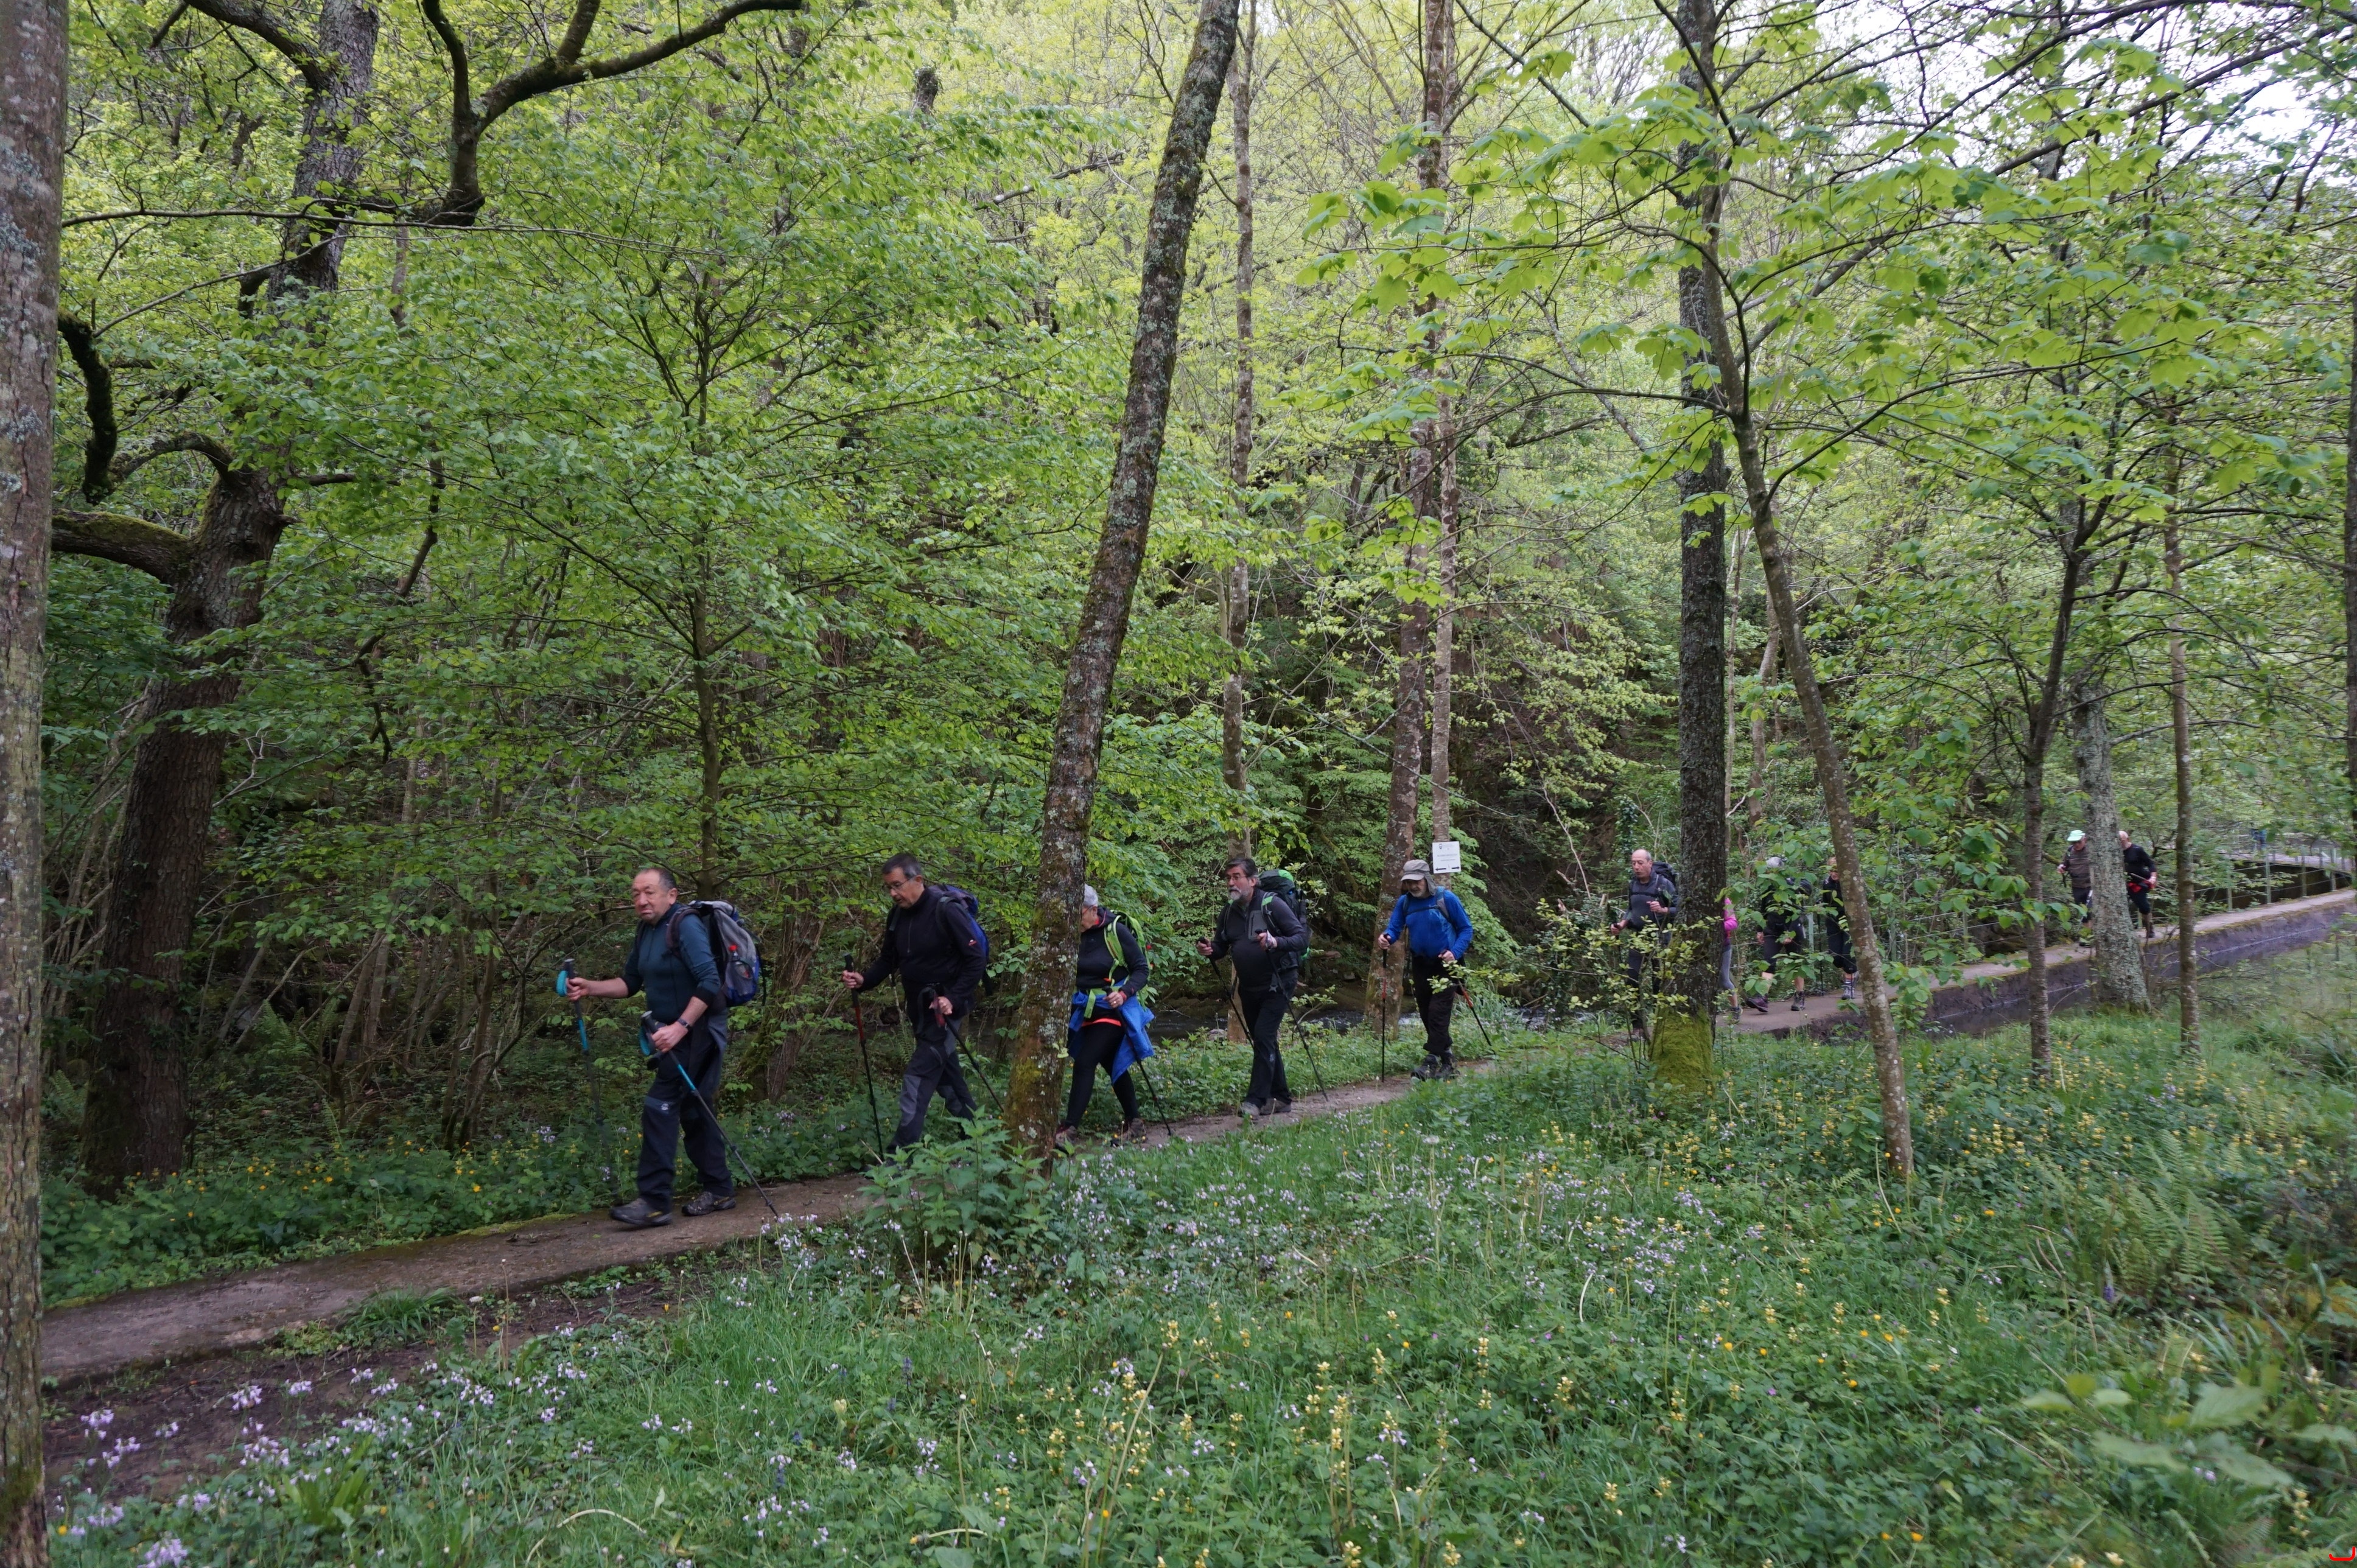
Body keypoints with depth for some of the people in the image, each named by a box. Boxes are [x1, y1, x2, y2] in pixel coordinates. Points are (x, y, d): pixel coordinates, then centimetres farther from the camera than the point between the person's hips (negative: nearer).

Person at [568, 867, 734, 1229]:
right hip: (672, 1033, 9)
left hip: (698, 1033, -9)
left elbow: (709, 982, -25)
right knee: (692, 1110, 14)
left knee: (659, 1107, -12)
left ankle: (654, 1201, -8)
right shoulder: (646, 931, 11)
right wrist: (591, 988, 0)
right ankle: (719, 1190, 25)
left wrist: (680, 1026, -31)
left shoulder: (686, 927, -17)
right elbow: (631, 982, 16)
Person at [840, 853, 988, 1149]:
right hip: (920, 1010, 8)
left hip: (945, 1009, -8)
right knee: (947, 1075, 17)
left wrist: (953, 998, -24)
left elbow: (975, 960, -18)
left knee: (918, 1077, -12)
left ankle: (902, 1154, -11)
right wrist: (863, 980, -9)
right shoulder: (897, 916, 4)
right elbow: (888, 960, 10)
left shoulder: (946, 911, -18)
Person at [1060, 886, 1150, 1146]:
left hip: (1112, 1010, -6)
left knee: (1084, 1063, -15)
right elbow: (1067, 972, 10)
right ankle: (1133, 1122, 28)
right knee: (1113, 1066, 15)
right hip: (1085, 1010, 6)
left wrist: (1124, 993, -26)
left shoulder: (1116, 931, -15)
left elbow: (1142, 970, -11)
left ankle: (1069, 1128, -13)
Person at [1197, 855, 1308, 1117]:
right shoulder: (1229, 912, 4)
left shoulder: (1273, 905, -14)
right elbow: (1221, 946, 12)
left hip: (1276, 985, -7)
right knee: (1264, 1042, 12)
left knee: (1263, 1036, -16)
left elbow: (1302, 937, -17)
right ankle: (1281, 1098, 23)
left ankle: (1257, 1100, -13)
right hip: (1249, 988, 7)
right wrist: (1210, 951, -11)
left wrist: (1276, 943, -35)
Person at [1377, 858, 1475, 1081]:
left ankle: (1432, 1060, -14)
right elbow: (1394, 928, -1)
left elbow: (1466, 929, -6)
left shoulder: (1446, 898, -11)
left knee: (1438, 1011, -13)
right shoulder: (1404, 902, 1)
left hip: (1445, 964, -5)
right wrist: (1386, 937, -25)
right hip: (1420, 964, 5)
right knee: (1425, 1011, 9)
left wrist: (1455, 953, -19)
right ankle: (1448, 1057, 22)